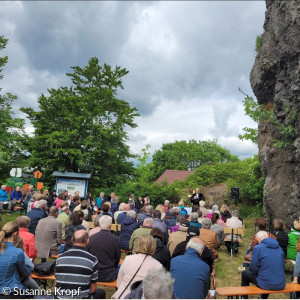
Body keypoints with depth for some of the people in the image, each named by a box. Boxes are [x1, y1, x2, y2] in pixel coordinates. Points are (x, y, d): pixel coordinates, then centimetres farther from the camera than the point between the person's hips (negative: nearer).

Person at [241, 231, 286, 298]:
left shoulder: (258, 248, -11)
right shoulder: (279, 248, 5)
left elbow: (253, 269, -8)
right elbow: (283, 266, 13)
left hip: (267, 285, -5)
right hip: (281, 286, 6)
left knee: (245, 273, 18)